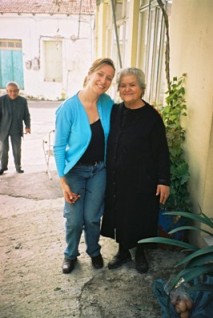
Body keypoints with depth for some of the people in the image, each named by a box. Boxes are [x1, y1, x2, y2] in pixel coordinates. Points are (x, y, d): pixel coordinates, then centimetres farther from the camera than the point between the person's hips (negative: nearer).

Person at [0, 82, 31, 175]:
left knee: (17, 149, 8)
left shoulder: (23, 101, -4)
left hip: (17, 130, 1)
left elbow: (26, 115, 4)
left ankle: (18, 166, 23)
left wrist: (27, 126, -8)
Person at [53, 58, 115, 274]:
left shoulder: (107, 103, -8)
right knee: (74, 219, 8)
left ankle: (94, 251, 40)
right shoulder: (69, 108, -20)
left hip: (99, 170, 3)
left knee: (92, 217, 13)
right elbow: (59, 147, -13)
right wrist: (63, 181, -13)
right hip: (75, 171, -2)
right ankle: (70, 254, 36)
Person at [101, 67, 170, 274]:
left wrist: (164, 181, -11)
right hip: (115, 177, 4)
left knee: (138, 216, 9)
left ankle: (139, 252, 34)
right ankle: (123, 251, 34)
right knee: (118, 214, 13)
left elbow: (161, 151, -8)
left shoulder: (151, 117, -9)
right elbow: (106, 142, 13)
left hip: (141, 179, -4)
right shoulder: (114, 112, 4)